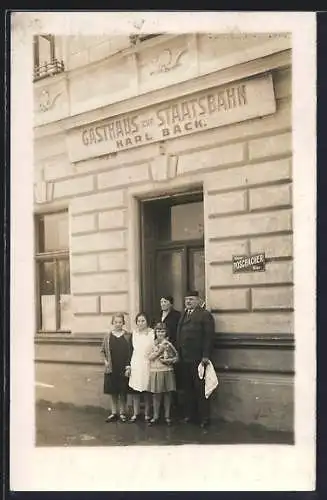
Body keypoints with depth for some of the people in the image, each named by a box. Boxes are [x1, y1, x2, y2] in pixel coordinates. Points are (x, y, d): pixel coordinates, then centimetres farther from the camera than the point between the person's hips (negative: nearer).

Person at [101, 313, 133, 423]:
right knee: (113, 392, 9)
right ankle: (114, 413, 18)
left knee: (123, 392, 6)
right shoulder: (108, 336, 3)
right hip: (111, 369, 2)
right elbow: (103, 350, 12)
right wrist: (105, 361, -2)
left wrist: (128, 366, -7)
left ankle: (122, 413, 17)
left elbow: (131, 352, -1)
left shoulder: (128, 336, -2)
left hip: (124, 369, -2)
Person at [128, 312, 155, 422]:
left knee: (147, 390, 1)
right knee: (135, 389, 5)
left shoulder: (152, 333, -3)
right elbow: (131, 349, 12)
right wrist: (128, 365, 9)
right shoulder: (134, 333, 9)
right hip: (135, 365, 3)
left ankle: (147, 414, 12)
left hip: (147, 364, -3)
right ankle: (136, 413, 14)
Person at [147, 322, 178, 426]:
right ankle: (155, 416, 15)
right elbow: (150, 357, -6)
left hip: (167, 372, 0)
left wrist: (169, 360, -10)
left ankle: (167, 416, 16)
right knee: (156, 395, 4)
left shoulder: (169, 344, 2)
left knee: (167, 395, 5)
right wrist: (159, 351, -14)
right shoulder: (153, 343, 2)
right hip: (155, 372, 0)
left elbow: (176, 356, 6)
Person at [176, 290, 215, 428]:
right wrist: (178, 353, 8)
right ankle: (189, 414, 18)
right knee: (187, 388, 9)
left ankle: (204, 417, 7)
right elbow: (178, 335, 16)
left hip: (198, 358, -6)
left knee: (200, 389, 0)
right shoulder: (183, 315, 18)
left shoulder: (205, 315, -4)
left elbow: (209, 337, -11)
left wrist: (206, 356, -17)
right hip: (184, 359, 6)